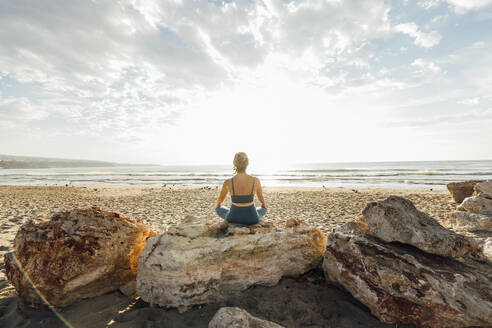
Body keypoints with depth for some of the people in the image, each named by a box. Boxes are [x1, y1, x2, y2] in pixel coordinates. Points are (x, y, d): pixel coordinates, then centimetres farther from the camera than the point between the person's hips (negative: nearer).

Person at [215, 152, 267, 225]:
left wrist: (217, 206, 28)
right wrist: (264, 205, 30)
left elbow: (220, 199, 3)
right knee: (263, 209, 36)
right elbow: (261, 197, 5)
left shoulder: (227, 182, -18)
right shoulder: (256, 181, -15)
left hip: (234, 218, 0)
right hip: (252, 219, 1)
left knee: (218, 209, 33)